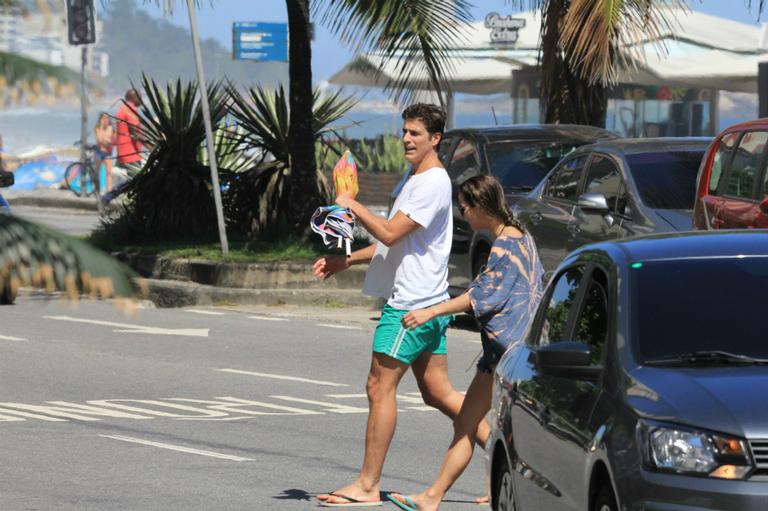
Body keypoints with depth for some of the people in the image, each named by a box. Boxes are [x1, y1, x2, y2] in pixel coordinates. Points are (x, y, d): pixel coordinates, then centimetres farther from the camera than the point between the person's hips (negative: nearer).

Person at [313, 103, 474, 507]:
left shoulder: (433, 183, -14)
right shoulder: (418, 180, 19)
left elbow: (390, 234, -21)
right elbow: (395, 241, 26)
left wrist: (351, 206, -9)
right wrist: (346, 261, 18)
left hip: (411, 304, -10)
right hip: (426, 302, 10)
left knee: (380, 386, -7)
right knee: (437, 392, 11)